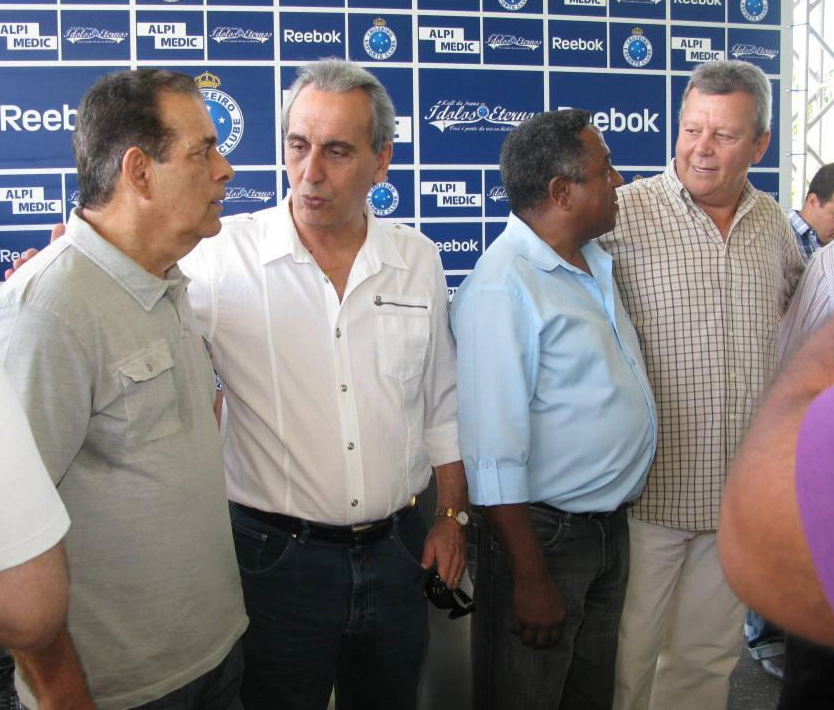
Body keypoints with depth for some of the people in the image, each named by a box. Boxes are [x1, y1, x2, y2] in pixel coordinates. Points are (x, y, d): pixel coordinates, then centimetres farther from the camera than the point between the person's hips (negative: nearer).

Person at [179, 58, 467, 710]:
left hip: (397, 549, 4)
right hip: (277, 553, -3)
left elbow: (441, 401, 9)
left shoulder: (418, 260, 1)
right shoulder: (223, 258, -11)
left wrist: (453, 514, 10)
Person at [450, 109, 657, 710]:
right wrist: (531, 579, -20)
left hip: (612, 525, 8)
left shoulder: (595, 264, 7)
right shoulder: (503, 286, -21)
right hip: (545, 535, -8)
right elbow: (494, 454, -24)